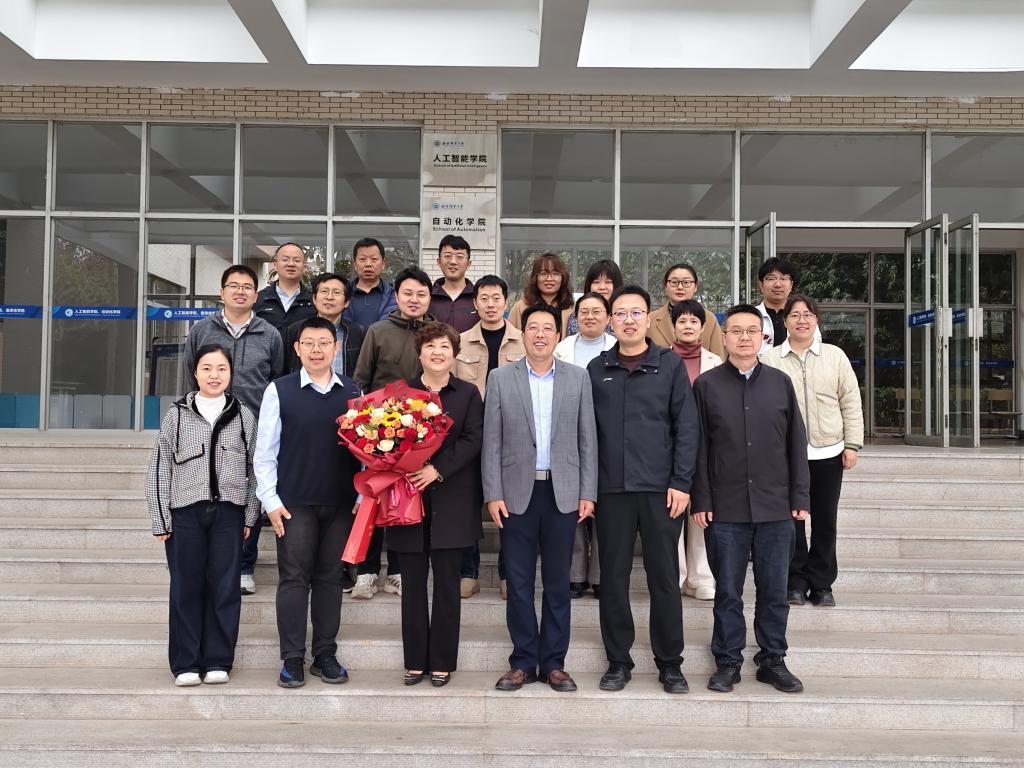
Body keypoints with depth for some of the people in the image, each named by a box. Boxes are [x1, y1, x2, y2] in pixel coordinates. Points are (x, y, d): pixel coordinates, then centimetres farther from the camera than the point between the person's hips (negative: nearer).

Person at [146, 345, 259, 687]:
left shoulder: (244, 416, 7)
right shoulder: (176, 415, 5)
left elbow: (253, 469, 9)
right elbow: (160, 469, 5)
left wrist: (250, 517, 4)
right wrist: (161, 520, 0)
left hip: (228, 513, 1)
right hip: (185, 513, 0)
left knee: (224, 586, 3)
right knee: (186, 587, 3)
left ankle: (218, 661, 14)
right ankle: (186, 663, 14)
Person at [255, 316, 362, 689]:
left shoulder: (353, 393, 7)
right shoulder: (279, 391, 1)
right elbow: (264, 452, 1)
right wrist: (270, 500, -5)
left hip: (341, 504, 2)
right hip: (294, 503, -2)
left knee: (330, 578, 9)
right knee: (294, 579, 1)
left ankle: (325, 656, 18)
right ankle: (292, 659, 9)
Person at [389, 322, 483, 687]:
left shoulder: (468, 394, 5)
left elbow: (473, 439, -5)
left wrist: (437, 469, -15)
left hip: (451, 501, -1)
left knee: (447, 584, 4)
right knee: (413, 583, 6)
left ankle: (442, 661, 14)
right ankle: (415, 661, 16)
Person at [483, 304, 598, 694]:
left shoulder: (578, 378, 5)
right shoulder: (500, 378, 3)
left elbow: (587, 439, 4)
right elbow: (492, 441, 1)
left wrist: (588, 493, 0)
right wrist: (493, 494, -5)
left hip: (563, 493, 1)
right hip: (517, 493, 0)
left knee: (558, 582, 7)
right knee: (519, 582, 6)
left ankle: (553, 662, 18)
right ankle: (523, 661, 17)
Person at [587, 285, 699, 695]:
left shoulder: (670, 365, 4)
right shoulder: (596, 369, 8)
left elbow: (686, 427, 0)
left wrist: (681, 483, -7)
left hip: (661, 489, -1)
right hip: (611, 489, 2)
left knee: (664, 577, 4)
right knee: (613, 577, 6)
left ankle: (670, 664, 17)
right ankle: (618, 661, 18)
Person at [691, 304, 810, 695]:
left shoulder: (781, 383, 6)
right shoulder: (706, 385, 1)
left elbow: (796, 443, 8)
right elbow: (698, 448, 0)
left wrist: (799, 497, 3)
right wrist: (701, 501, -4)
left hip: (775, 508, 2)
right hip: (726, 509, -1)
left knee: (774, 591, 9)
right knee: (728, 592, 7)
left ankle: (773, 661, 23)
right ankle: (727, 663, 19)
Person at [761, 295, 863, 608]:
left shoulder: (835, 356, 6)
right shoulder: (771, 361, 2)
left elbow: (851, 403, 5)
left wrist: (852, 445, 0)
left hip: (828, 453, 1)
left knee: (825, 523, 8)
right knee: (791, 521, 5)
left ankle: (822, 584, 19)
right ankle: (796, 583, 17)